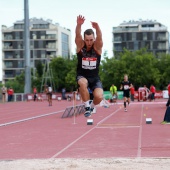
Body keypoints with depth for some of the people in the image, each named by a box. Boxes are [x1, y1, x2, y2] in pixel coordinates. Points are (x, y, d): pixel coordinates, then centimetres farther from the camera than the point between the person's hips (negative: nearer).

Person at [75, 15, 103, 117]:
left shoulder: (97, 47, -9)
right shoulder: (80, 46, -7)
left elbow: (99, 38, -31)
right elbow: (77, 36, -27)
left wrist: (97, 28, -54)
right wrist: (79, 25, -50)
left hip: (95, 77, 0)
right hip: (82, 76, 0)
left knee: (99, 97, -24)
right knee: (83, 83, -37)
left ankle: (92, 106, 14)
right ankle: (87, 107, -16)